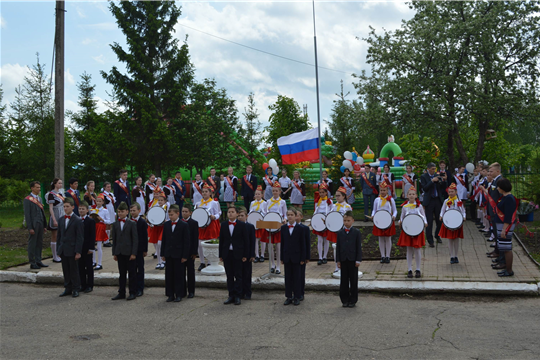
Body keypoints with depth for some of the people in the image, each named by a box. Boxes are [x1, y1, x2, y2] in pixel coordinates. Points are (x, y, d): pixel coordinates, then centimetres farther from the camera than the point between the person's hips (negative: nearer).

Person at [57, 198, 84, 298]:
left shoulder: (78, 221, -9)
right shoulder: (61, 220, 11)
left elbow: (80, 238, -11)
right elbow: (59, 235, 16)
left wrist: (78, 252, -15)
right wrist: (58, 249, 12)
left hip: (72, 251, -6)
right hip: (63, 251, 6)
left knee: (74, 271, 2)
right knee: (65, 271, 11)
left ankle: (76, 289, 12)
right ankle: (68, 289, 21)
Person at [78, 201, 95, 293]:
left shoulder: (91, 221, -5)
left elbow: (92, 235, -8)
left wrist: (91, 248, -14)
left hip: (87, 248, -5)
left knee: (89, 267, 2)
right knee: (81, 267, 9)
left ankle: (90, 285, 8)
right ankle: (83, 285, 18)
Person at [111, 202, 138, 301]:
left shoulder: (132, 224, -4)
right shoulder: (115, 224, 9)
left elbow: (135, 239, -6)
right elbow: (114, 239, 12)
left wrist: (133, 253, -12)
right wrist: (114, 253, 7)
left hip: (129, 252, -4)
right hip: (119, 252, 4)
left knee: (132, 273, 2)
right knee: (122, 273, 10)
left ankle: (133, 293, 10)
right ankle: (121, 293, 16)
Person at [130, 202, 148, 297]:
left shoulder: (143, 222, -6)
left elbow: (145, 237, -5)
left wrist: (145, 250, -6)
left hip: (139, 249, -4)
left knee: (140, 269, 3)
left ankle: (140, 289, 7)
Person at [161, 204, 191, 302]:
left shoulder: (184, 225, -6)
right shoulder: (166, 225, 8)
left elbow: (186, 242, -6)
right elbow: (164, 240, 12)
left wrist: (185, 256, -10)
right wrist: (163, 254, 7)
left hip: (179, 255, -4)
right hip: (168, 254, 4)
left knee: (179, 275, 2)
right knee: (169, 275, 7)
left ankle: (179, 295, 11)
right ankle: (170, 295, 16)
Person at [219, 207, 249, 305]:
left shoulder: (242, 225, -2)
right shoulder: (224, 225, 7)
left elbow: (246, 241, -2)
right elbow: (221, 240, 9)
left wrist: (245, 255, -6)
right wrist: (221, 255, 5)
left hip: (237, 254, -3)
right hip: (227, 254, 3)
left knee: (238, 276, 2)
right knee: (229, 276, 8)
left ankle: (237, 296, 7)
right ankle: (231, 295, 14)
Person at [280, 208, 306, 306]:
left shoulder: (300, 229, -3)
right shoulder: (283, 228, 5)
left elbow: (303, 244, -3)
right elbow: (282, 243, 7)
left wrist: (302, 258, -7)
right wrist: (282, 258, 4)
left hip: (296, 257, -3)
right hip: (287, 257, 3)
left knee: (297, 277, 3)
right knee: (288, 277, 7)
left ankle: (297, 297, 12)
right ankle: (289, 297, 15)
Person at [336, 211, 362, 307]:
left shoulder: (357, 232, -1)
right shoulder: (340, 233, 6)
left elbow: (359, 247, -2)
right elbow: (338, 247, 6)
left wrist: (358, 260, -7)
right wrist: (338, 260, 1)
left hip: (353, 260, -2)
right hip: (343, 260, 2)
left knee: (353, 281, 4)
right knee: (344, 281, 6)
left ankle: (353, 300, 14)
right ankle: (345, 300, 15)